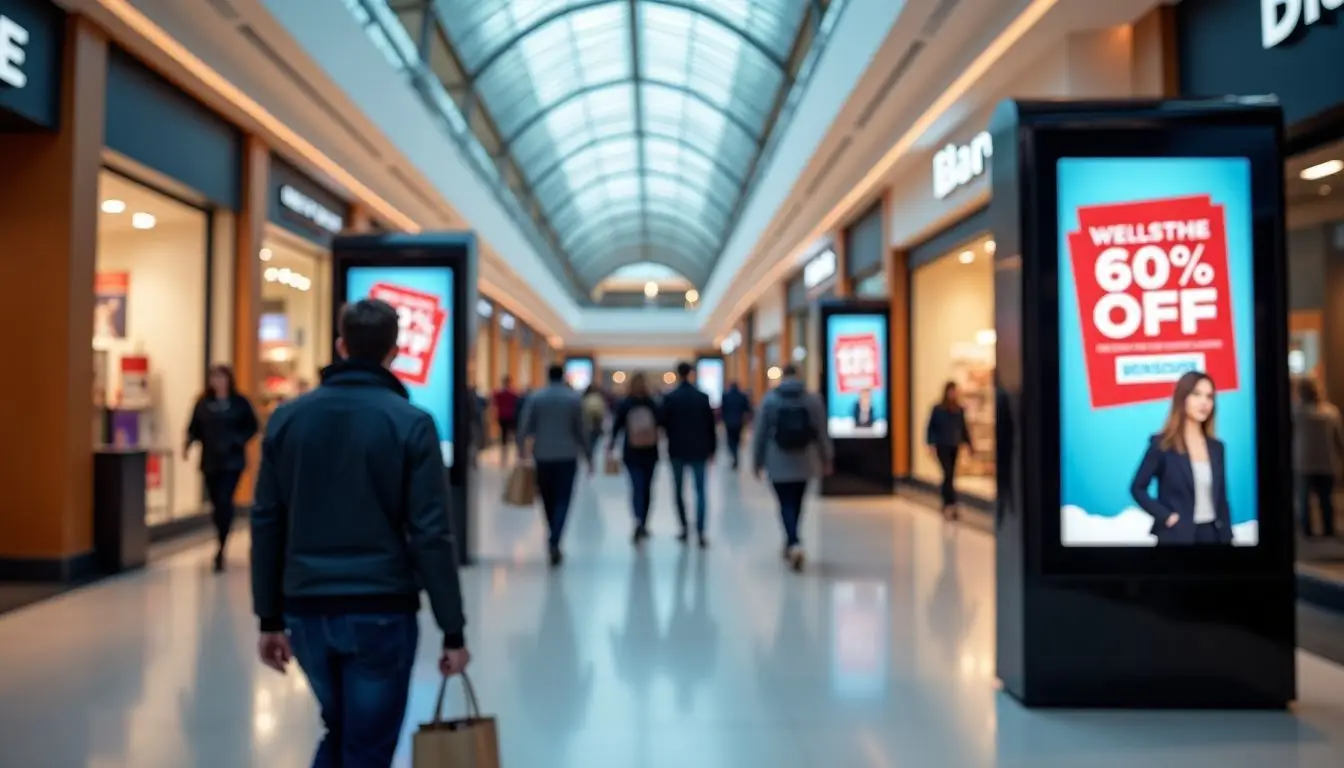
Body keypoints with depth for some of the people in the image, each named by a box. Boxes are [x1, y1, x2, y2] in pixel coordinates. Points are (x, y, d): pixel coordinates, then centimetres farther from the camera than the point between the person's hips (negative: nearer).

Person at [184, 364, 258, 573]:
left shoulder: (239, 402, -3)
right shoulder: (203, 403, 6)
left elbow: (252, 427, 1)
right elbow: (195, 427, 6)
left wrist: (238, 441, -13)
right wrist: (189, 443, -12)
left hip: (231, 461, -3)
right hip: (210, 461, 4)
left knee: (224, 502, -12)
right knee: (216, 503, 11)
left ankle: (220, 550, -10)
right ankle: (221, 543, 29)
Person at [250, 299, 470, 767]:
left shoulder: (287, 418, 3)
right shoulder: (410, 423, -9)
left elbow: (267, 526, 5)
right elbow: (431, 535, -11)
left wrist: (270, 619, 14)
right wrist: (453, 631, -4)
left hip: (306, 609, 4)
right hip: (382, 611, -4)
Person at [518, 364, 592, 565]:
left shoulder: (535, 397, 0)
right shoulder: (574, 398, -1)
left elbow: (525, 428, -5)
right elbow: (580, 430, 0)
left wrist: (522, 452, -2)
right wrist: (588, 455, 8)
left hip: (543, 455, 1)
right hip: (567, 456, -1)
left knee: (548, 499, 15)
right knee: (562, 500, -1)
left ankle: (554, 541, 26)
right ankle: (554, 541, -18)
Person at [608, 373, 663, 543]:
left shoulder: (624, 405, -3)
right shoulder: (653, 404, -4)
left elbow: (616, 427, 1)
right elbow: (662, 424, -7)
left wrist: (611, 446, 11)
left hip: (631, 453, 0)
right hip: (650, 452, 0)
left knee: (637, 487, -3)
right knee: (646, 487, 12)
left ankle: (638, 521, -26)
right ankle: (643, 524, 19)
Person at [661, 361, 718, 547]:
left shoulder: (669, 398, -5)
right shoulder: (703, 397, -3)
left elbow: (664, 424, -1)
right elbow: (711, 426, 0)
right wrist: (712, 449, 8)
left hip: (677, 449, 0)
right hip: (698, 450, 0)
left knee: (678, 489, 14)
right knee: (700, 491, 1)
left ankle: (685, 527, 16)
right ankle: (700, 532, -8)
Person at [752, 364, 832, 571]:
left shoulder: (769, 400, -4)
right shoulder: (813, 399, 0)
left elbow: (760, 433, -1)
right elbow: (822, 433, 3)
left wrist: (757, 461, 8)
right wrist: (826, 459, 14)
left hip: (779, 463, -2)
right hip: (804, 462, 2)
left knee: (786, 504, -1)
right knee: (796, 504, 15)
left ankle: (794, 544, -20)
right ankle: (791, 543, 27)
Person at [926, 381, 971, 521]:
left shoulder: (960, 410, 5)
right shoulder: (938, 409, -6)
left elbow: (964, 429, 13)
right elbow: (931, 428, -4)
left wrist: (968, 444, 12)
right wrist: (931, 444, -13)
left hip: (955, 447, 4)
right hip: (942, 447, -4)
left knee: (950, 476, 9)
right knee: (948, 475, -14)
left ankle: (946, 506, 18)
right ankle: (951, 504, -16)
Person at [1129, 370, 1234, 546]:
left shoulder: (1216, 447, 11)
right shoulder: (1162, 444, -5)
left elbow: (1221, 498, 13)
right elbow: (1137, 488, -4)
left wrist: (1227, 537, 9)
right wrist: (1166, 517, -13)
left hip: (1213, 534, 5)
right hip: (1179, 535, -5)